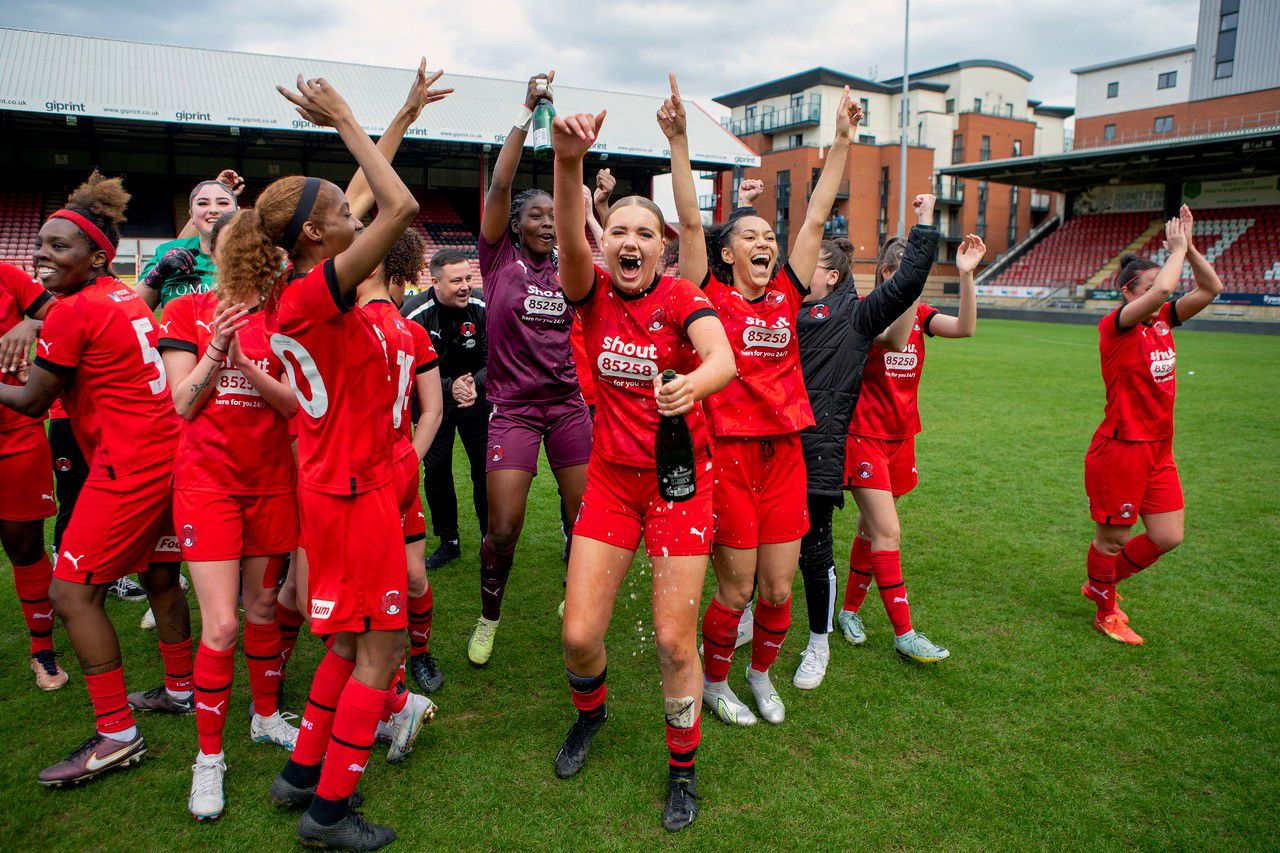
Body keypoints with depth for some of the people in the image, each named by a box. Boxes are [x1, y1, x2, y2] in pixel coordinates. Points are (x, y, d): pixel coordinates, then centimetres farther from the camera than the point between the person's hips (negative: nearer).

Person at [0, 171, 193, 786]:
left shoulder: (72, 312, -13)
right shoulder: (126, 297, 11)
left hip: (128, 465, -9)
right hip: (169, 452, 9)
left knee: (72, 593, -3)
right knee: (160, 576, 20)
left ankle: (117, 735, 1)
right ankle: (180, 690, 35)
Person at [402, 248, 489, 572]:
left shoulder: (483, 308, -17)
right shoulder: (414, 314, -20)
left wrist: (475, 383, -30)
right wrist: (449, 387, -32)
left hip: (477, 394, 0)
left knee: (486, 467, -1)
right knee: (435, 470, 2)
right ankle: (448, 542, 17)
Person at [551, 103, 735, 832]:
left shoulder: (682, 298, -10)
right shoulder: (595, 292, -4)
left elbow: (723, 359, -30)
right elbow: (570, 240, -26)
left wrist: (693, 384, -53)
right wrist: (570, 162, -43)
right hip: (612, 478, 3)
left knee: (673, 639, -1)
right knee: (579, 634, 2)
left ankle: (684, 768, 25)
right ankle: (591, 713, 38)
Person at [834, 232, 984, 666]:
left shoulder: (921, 314, 6)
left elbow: (965, 327, -13)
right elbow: (895, 340, -31)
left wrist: (966, 274, -23)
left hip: (901, 436, 6)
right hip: (865, 436, -6)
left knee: (871, 529, 14)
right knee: (887, 533, -7)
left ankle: (850, 610, 29)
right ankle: (904, 634, 2)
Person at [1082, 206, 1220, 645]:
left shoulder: (1163, 321, 9)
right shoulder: (1116, 325, -13)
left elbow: (1211, 288, 7)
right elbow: (1161, 289, -28)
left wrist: (1188, 247, -1)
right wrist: (1177, 249, -13)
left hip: (1159, 450, 8)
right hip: (1120, 448, -8)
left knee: (1167, 537, 9)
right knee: (1112, 538, 6)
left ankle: (1099, 583, 31)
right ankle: (1106, 613, 27)